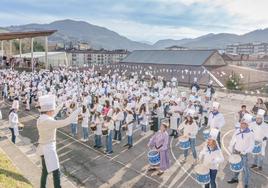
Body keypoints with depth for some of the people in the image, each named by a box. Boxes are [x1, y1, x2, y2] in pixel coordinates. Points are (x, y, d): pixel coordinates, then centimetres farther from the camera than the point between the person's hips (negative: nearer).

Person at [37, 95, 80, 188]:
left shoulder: (41, 118, 1)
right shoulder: (47, 121, -28)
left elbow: (50, 117, 24)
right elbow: (65, 122, -34)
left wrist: (59, 107, 34)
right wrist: (76, 112, -23)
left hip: (44, 147, 10)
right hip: (48, 148, -10)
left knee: (45, 170, 25)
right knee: (56, 172, -2)